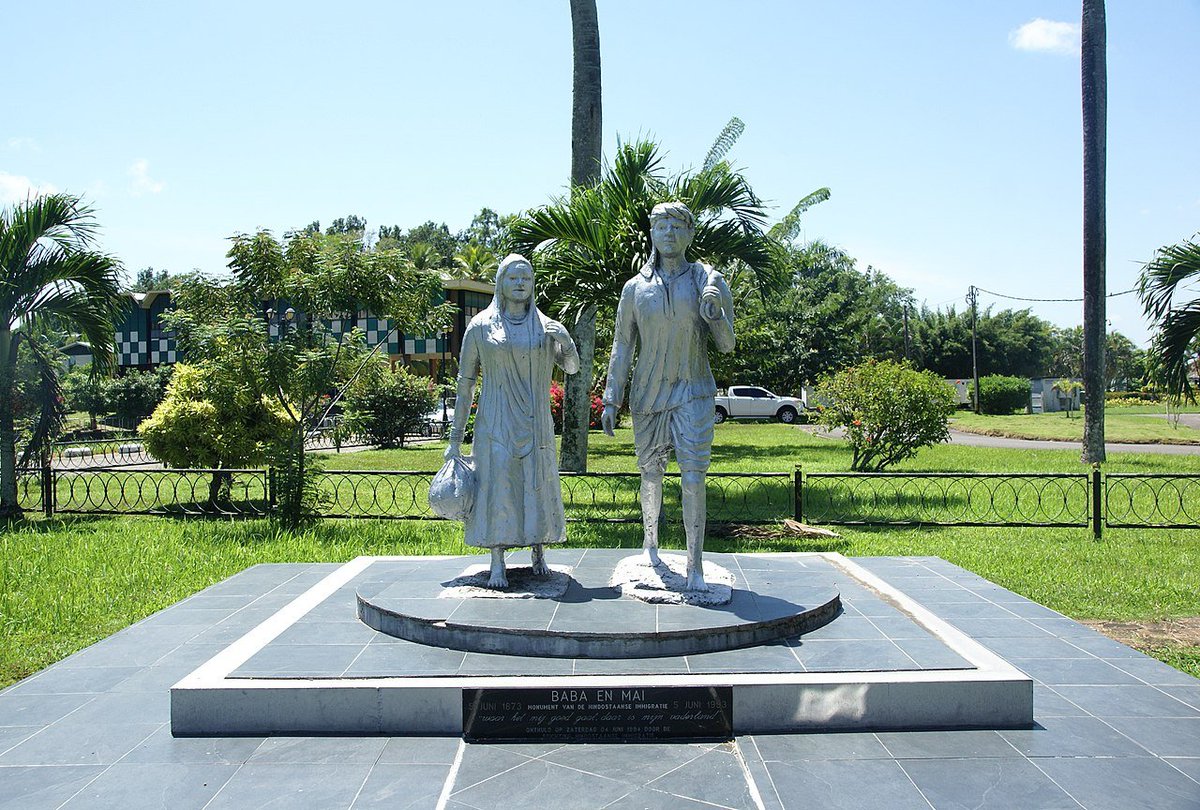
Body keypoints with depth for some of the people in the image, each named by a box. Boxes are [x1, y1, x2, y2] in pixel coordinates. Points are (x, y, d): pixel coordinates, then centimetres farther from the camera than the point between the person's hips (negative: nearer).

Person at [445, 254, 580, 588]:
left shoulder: (544, 326, 8)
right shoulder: (481, 326, 1)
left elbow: (571, 367, 5)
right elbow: (465, 384, 4)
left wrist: (566, 342, -17)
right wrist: (455, 437, 2)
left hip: (536, 425, 2)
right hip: (496, 424, -2)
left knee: (537, 487, 5)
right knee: (497, 488, -4)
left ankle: (539, 555, 22)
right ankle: (497, 565, 4)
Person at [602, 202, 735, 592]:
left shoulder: (709, 280, -2)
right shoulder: (635, 288, 1)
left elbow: (726, 344, -2)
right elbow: (621, 347, 5)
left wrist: (715, 313, -23)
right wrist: (611, 401, 1)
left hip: (693, 392, -2)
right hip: (648, 394, 2)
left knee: (693, 478, -10)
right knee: (651, 472, 15)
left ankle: (696, 567, -5)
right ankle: (650, 540, 39)